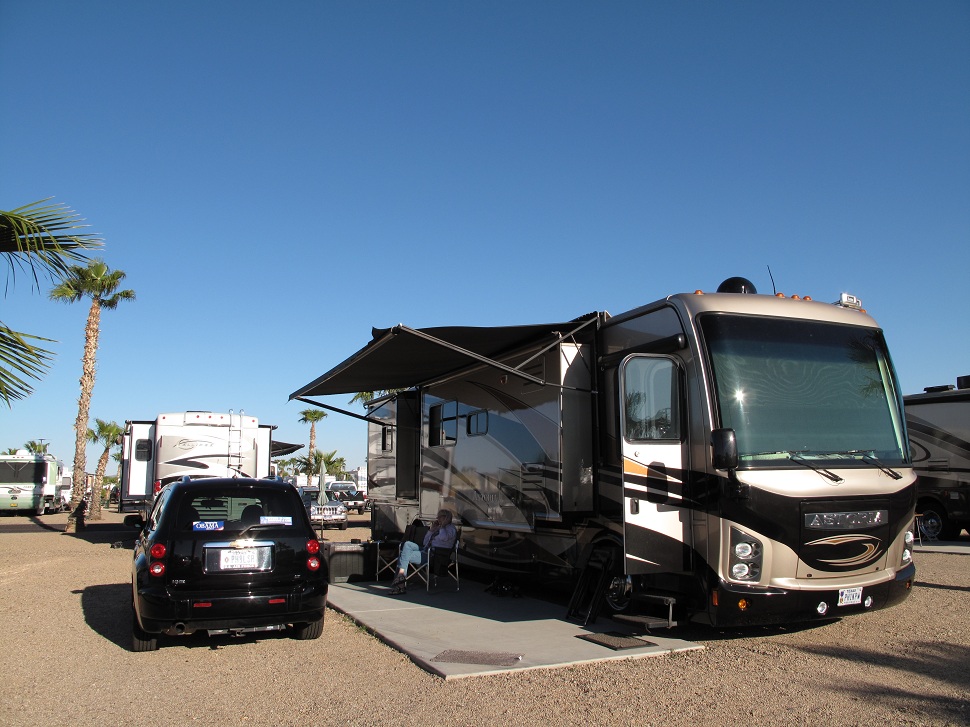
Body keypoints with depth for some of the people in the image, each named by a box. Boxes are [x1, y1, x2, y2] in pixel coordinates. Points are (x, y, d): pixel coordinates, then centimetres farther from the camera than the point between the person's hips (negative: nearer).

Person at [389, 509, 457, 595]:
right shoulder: (438, 528, 26)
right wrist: (432, 529, 15)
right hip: (426, 551, 9)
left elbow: (443, 538, -25)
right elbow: (425, 542, 25)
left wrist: (442, 526, -8)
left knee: (406, 556, -16)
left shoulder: (451, 529, -1)